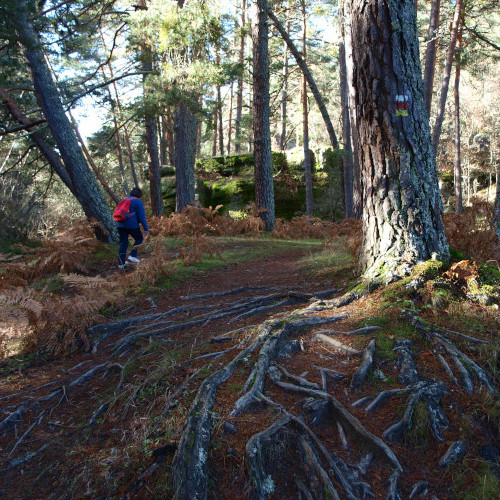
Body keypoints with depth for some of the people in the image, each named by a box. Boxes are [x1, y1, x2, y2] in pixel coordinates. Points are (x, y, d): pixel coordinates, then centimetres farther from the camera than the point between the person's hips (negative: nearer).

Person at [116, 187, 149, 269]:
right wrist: (146, 229, -6)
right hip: (132, 225, -6)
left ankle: (121, 263, 13)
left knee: (123, 243, 12)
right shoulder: (138, 202, -4)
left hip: (120, 225, 6)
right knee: (139, 239, 15)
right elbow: (142, 217, -9)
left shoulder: (124, 200, 18)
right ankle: (132, 256, 2)